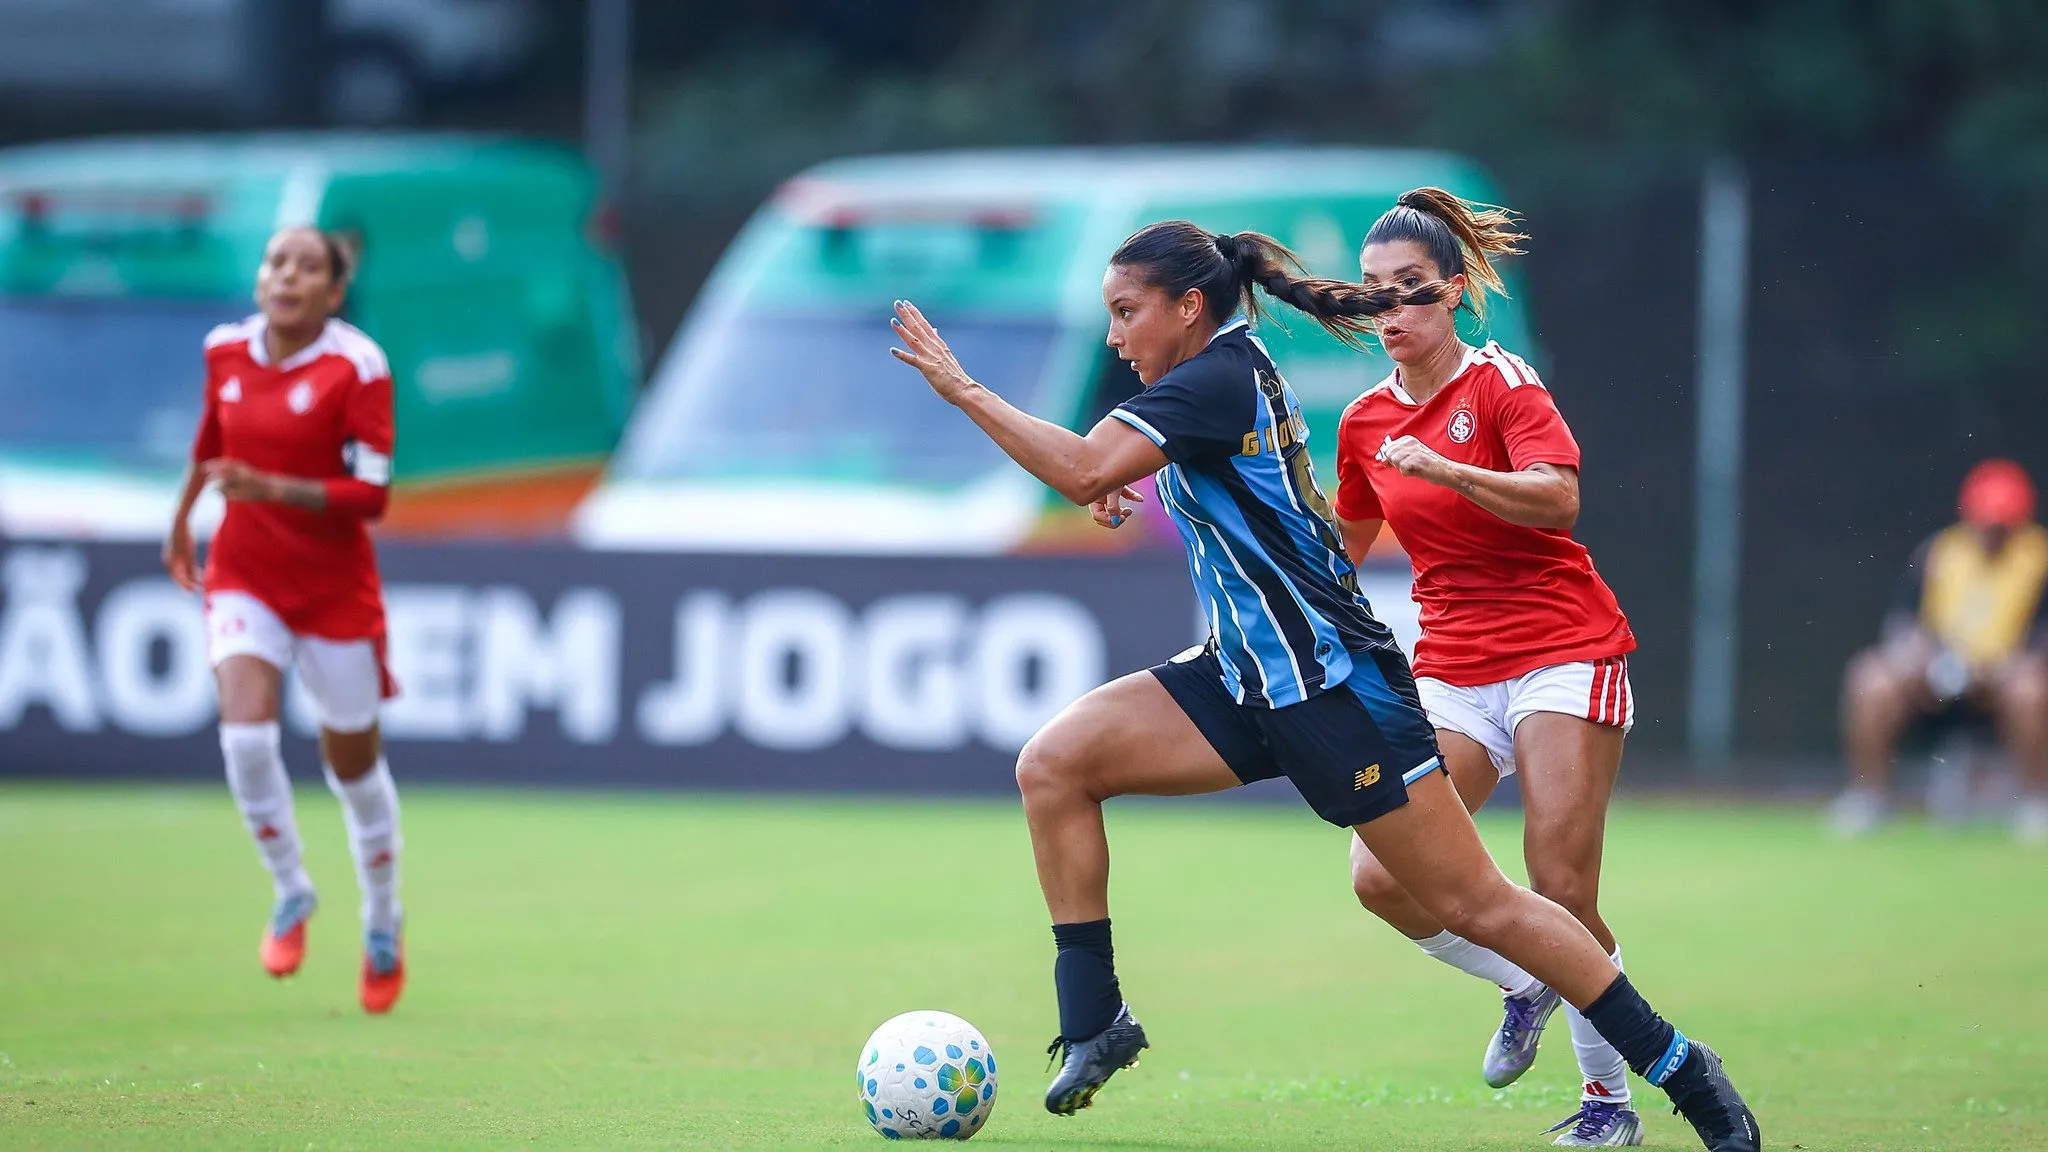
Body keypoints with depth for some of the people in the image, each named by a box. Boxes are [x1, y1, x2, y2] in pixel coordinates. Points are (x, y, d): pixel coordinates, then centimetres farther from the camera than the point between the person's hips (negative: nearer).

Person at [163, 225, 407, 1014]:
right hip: (244, 574, 2)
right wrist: (181, 520, 31)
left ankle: (382, 923, 32)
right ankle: (291, 891, 2)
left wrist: (271, 489, -30)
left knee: (353, 762, 9)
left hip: (335, 586, -2)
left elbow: (371, 495, -18)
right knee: (245, 731, -21)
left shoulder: (356, 368, -15)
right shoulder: (226, 351, -2)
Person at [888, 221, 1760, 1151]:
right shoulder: (1228, 373, 11)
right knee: (1052, 765, -6)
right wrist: (1128, 489, 10)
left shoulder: (1215, 379, -17)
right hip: (1250, 680, 10)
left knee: (1474, 906, -7)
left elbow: (1082, 470, -29)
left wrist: (961, 388, -22)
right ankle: (1093, 1024, -2)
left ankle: (1678, 1067, 3)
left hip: (1331, 685, -10)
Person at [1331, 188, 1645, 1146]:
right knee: (1380, 875, -13)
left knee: (1561, 891, -12)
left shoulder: (1501, 383, -7)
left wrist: (1440, 466, -34)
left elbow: (1557, 499, -24)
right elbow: (1343, 545, 28)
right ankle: (1524, 986, 14)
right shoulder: (1367, 420, 10)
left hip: (1562, 653, -5)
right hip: (1450, 670, 5)